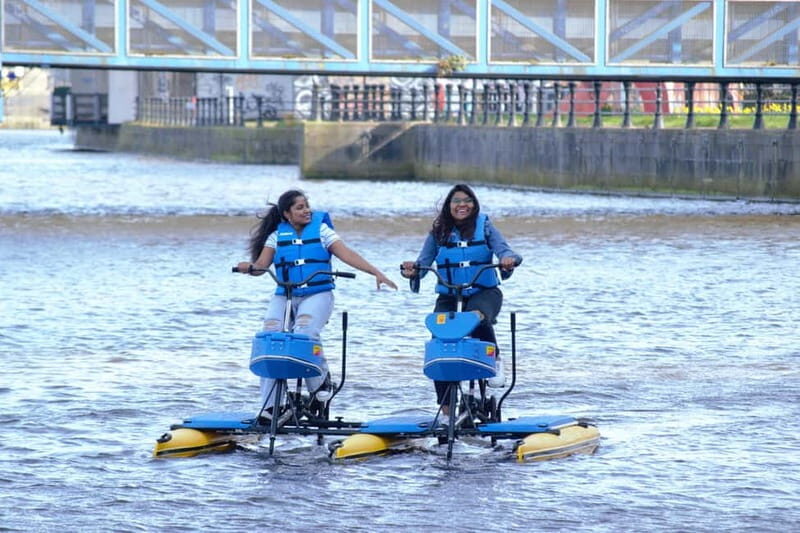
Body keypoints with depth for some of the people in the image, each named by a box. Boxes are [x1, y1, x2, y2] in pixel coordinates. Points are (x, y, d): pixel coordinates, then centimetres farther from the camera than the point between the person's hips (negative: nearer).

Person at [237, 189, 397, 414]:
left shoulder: (321, 230, 6)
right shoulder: (277, 235, 11)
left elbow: (347, 254, -2)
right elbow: (261, 265, 3)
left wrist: (376, 273, -13)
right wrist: (249, 268, -20)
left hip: (317, 295, -2)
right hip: (284, 296, 2)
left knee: (304, 333, -30)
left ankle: (321, 380, -6)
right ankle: (269, 405, -12)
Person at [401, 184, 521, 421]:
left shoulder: (485, 227, 4)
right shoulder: (438, 232, 6)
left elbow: (503, 250, -9)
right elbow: (424, 261, 1)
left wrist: (508, 259, -33)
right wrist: (413, 270, -22)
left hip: (484, 292, -2)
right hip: (448, 297, 2)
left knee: (477, 317, -39)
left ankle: (495, 360, -12)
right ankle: (445, 407, -7)